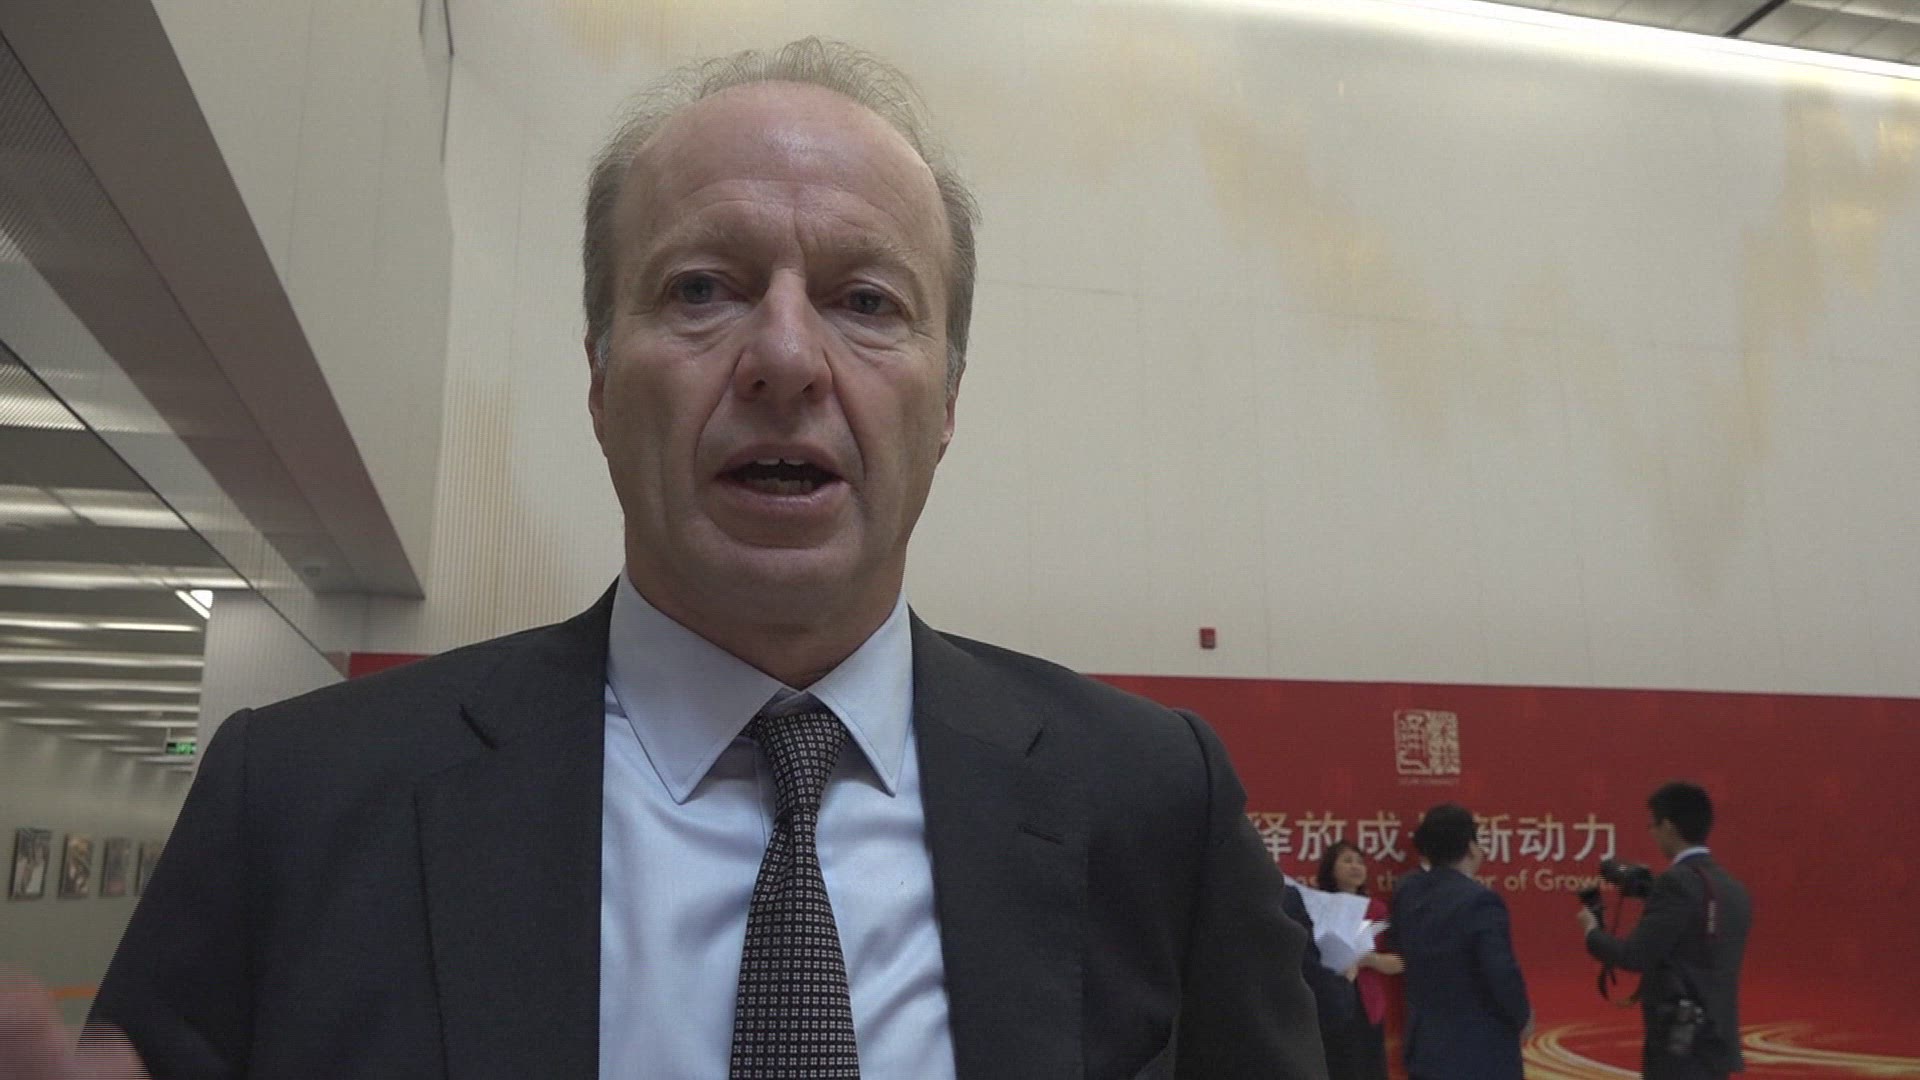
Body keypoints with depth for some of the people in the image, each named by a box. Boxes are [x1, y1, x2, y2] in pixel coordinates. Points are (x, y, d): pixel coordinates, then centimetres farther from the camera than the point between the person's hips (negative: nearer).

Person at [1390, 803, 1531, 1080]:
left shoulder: (1407, 893, 1)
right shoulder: (1480, 900, -20)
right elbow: (1502, 972, -21)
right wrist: (1522, 1017, -4)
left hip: (1425, 1045, 7)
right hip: (1480, 1050, -7)